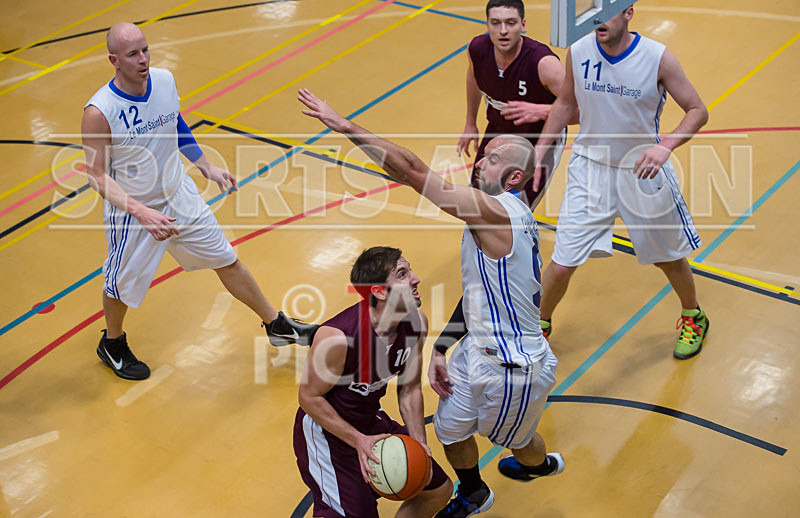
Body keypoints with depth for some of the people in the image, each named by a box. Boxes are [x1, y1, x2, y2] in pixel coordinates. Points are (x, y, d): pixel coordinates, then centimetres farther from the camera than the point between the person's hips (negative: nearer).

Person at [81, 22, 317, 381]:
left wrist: (207, 167, 15)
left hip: (179, 196, 5)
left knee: (226, 261, 15)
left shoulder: (165, 80, -10)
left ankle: (277, 326, 32)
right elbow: (98, 176, -22)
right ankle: (112, 344, 46)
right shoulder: (99, 112, -28)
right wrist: (141, 212, -33)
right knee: (121, 284, 15)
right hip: (132, 210, -5)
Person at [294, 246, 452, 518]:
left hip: (371, 420, 7)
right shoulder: (337, 336, -33)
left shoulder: (417, 322, -12)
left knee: (439, 490, 14)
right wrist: (358, 441, -23)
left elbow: (410, 389, 2)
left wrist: (419, 442, -8)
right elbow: (309, 397, -20)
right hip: (325, 429, -7)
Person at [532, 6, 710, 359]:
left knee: (668, 258, 16)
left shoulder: (658, 58, -18)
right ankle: (540, 323, 28)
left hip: (642, 171, -1)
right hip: (590, 168, 1)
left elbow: (697, 110, -11)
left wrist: (665, 146, -28)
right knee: (562, 265, -3)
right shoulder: (578, 52, -10)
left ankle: (693, 319, 46)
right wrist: (539, 150, 7)